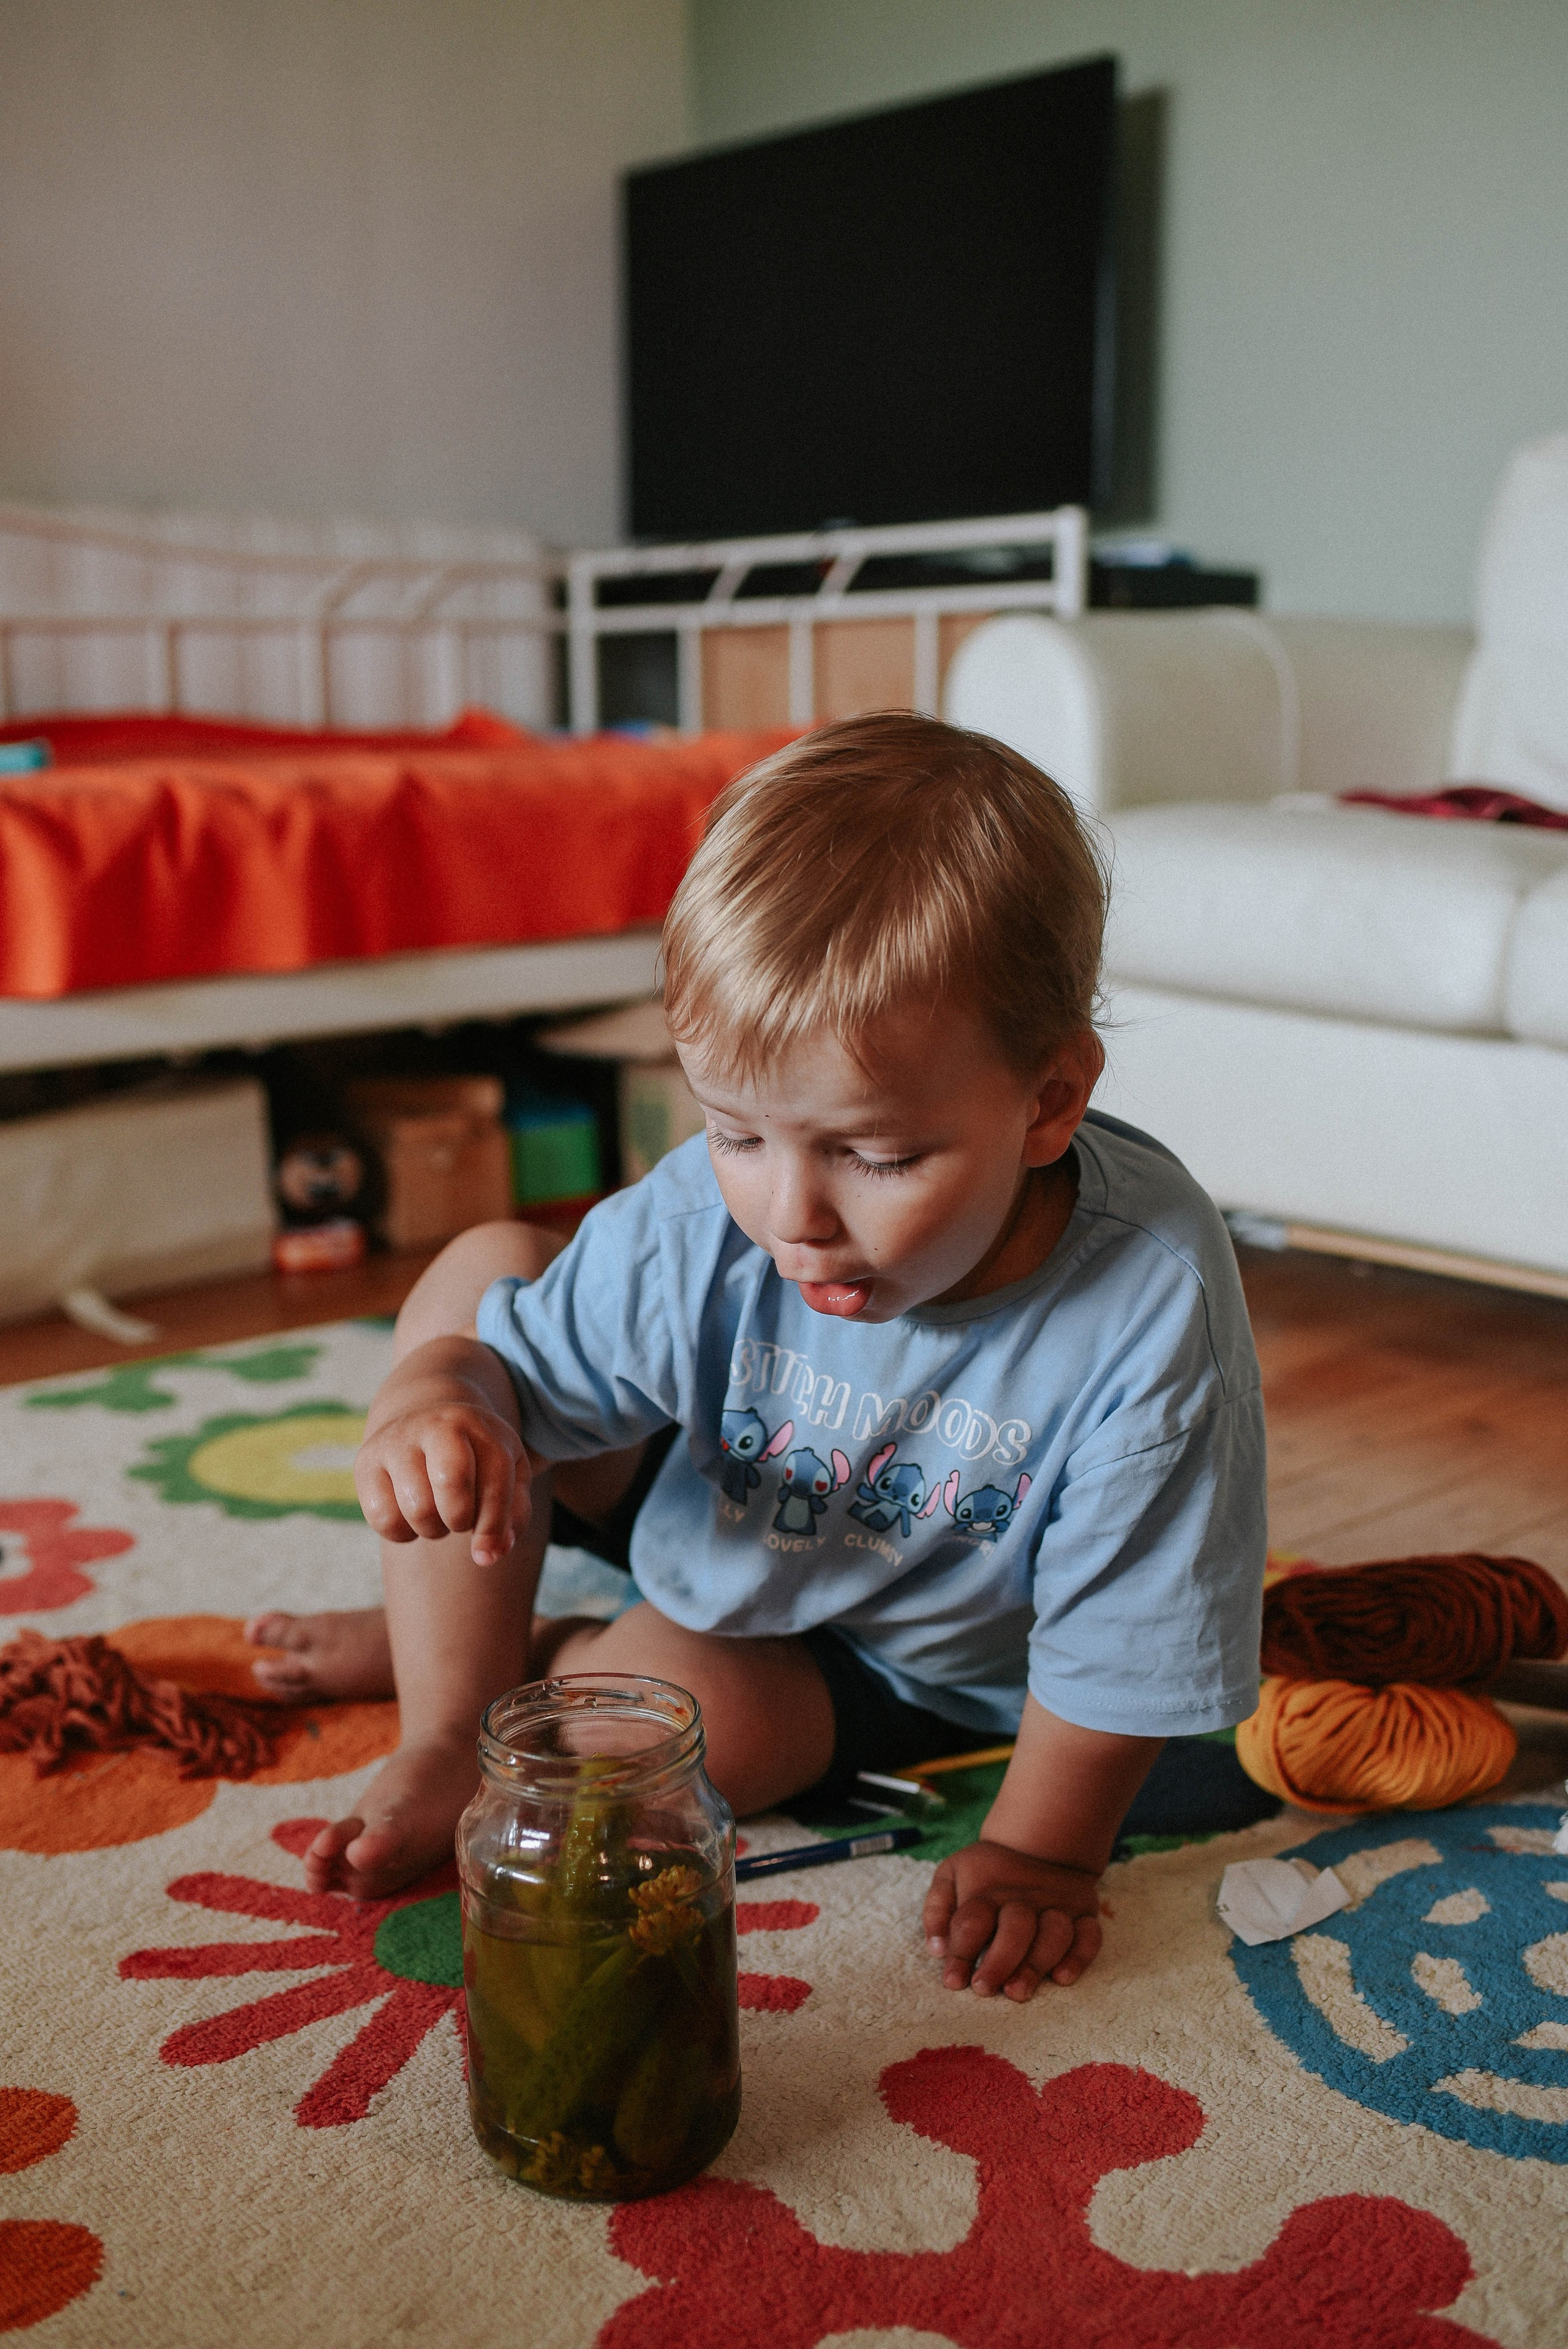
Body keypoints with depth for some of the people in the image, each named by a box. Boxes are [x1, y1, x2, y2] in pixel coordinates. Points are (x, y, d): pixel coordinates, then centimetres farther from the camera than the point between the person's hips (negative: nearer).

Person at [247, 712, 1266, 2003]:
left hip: (899, 1666, -3)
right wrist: (436, 1402, -38)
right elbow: (499, 1368, -15)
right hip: (703, 1500, 4)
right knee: (484, 1271, -12)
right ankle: (440, 1742, -8)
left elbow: (1120, 1634, -26)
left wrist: (1038, 1852, -19)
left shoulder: (1152, 1304, -37)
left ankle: (482, 1648, 3)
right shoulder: (703, 1220, -28)